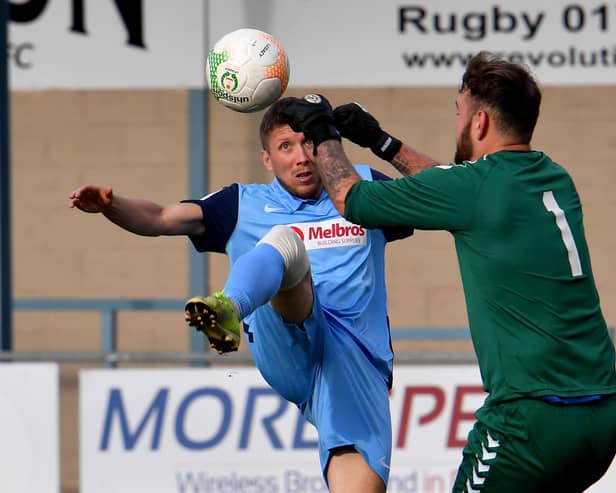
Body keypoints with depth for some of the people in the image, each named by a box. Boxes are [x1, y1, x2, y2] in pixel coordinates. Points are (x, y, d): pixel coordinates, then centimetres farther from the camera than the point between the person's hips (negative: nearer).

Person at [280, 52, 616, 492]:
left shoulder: (477, 186, -9)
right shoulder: (555, 179, 14)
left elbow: (352, 200, 4)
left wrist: (324, 135, 22)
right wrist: (382, 142, 40)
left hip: (537, 414, -8)